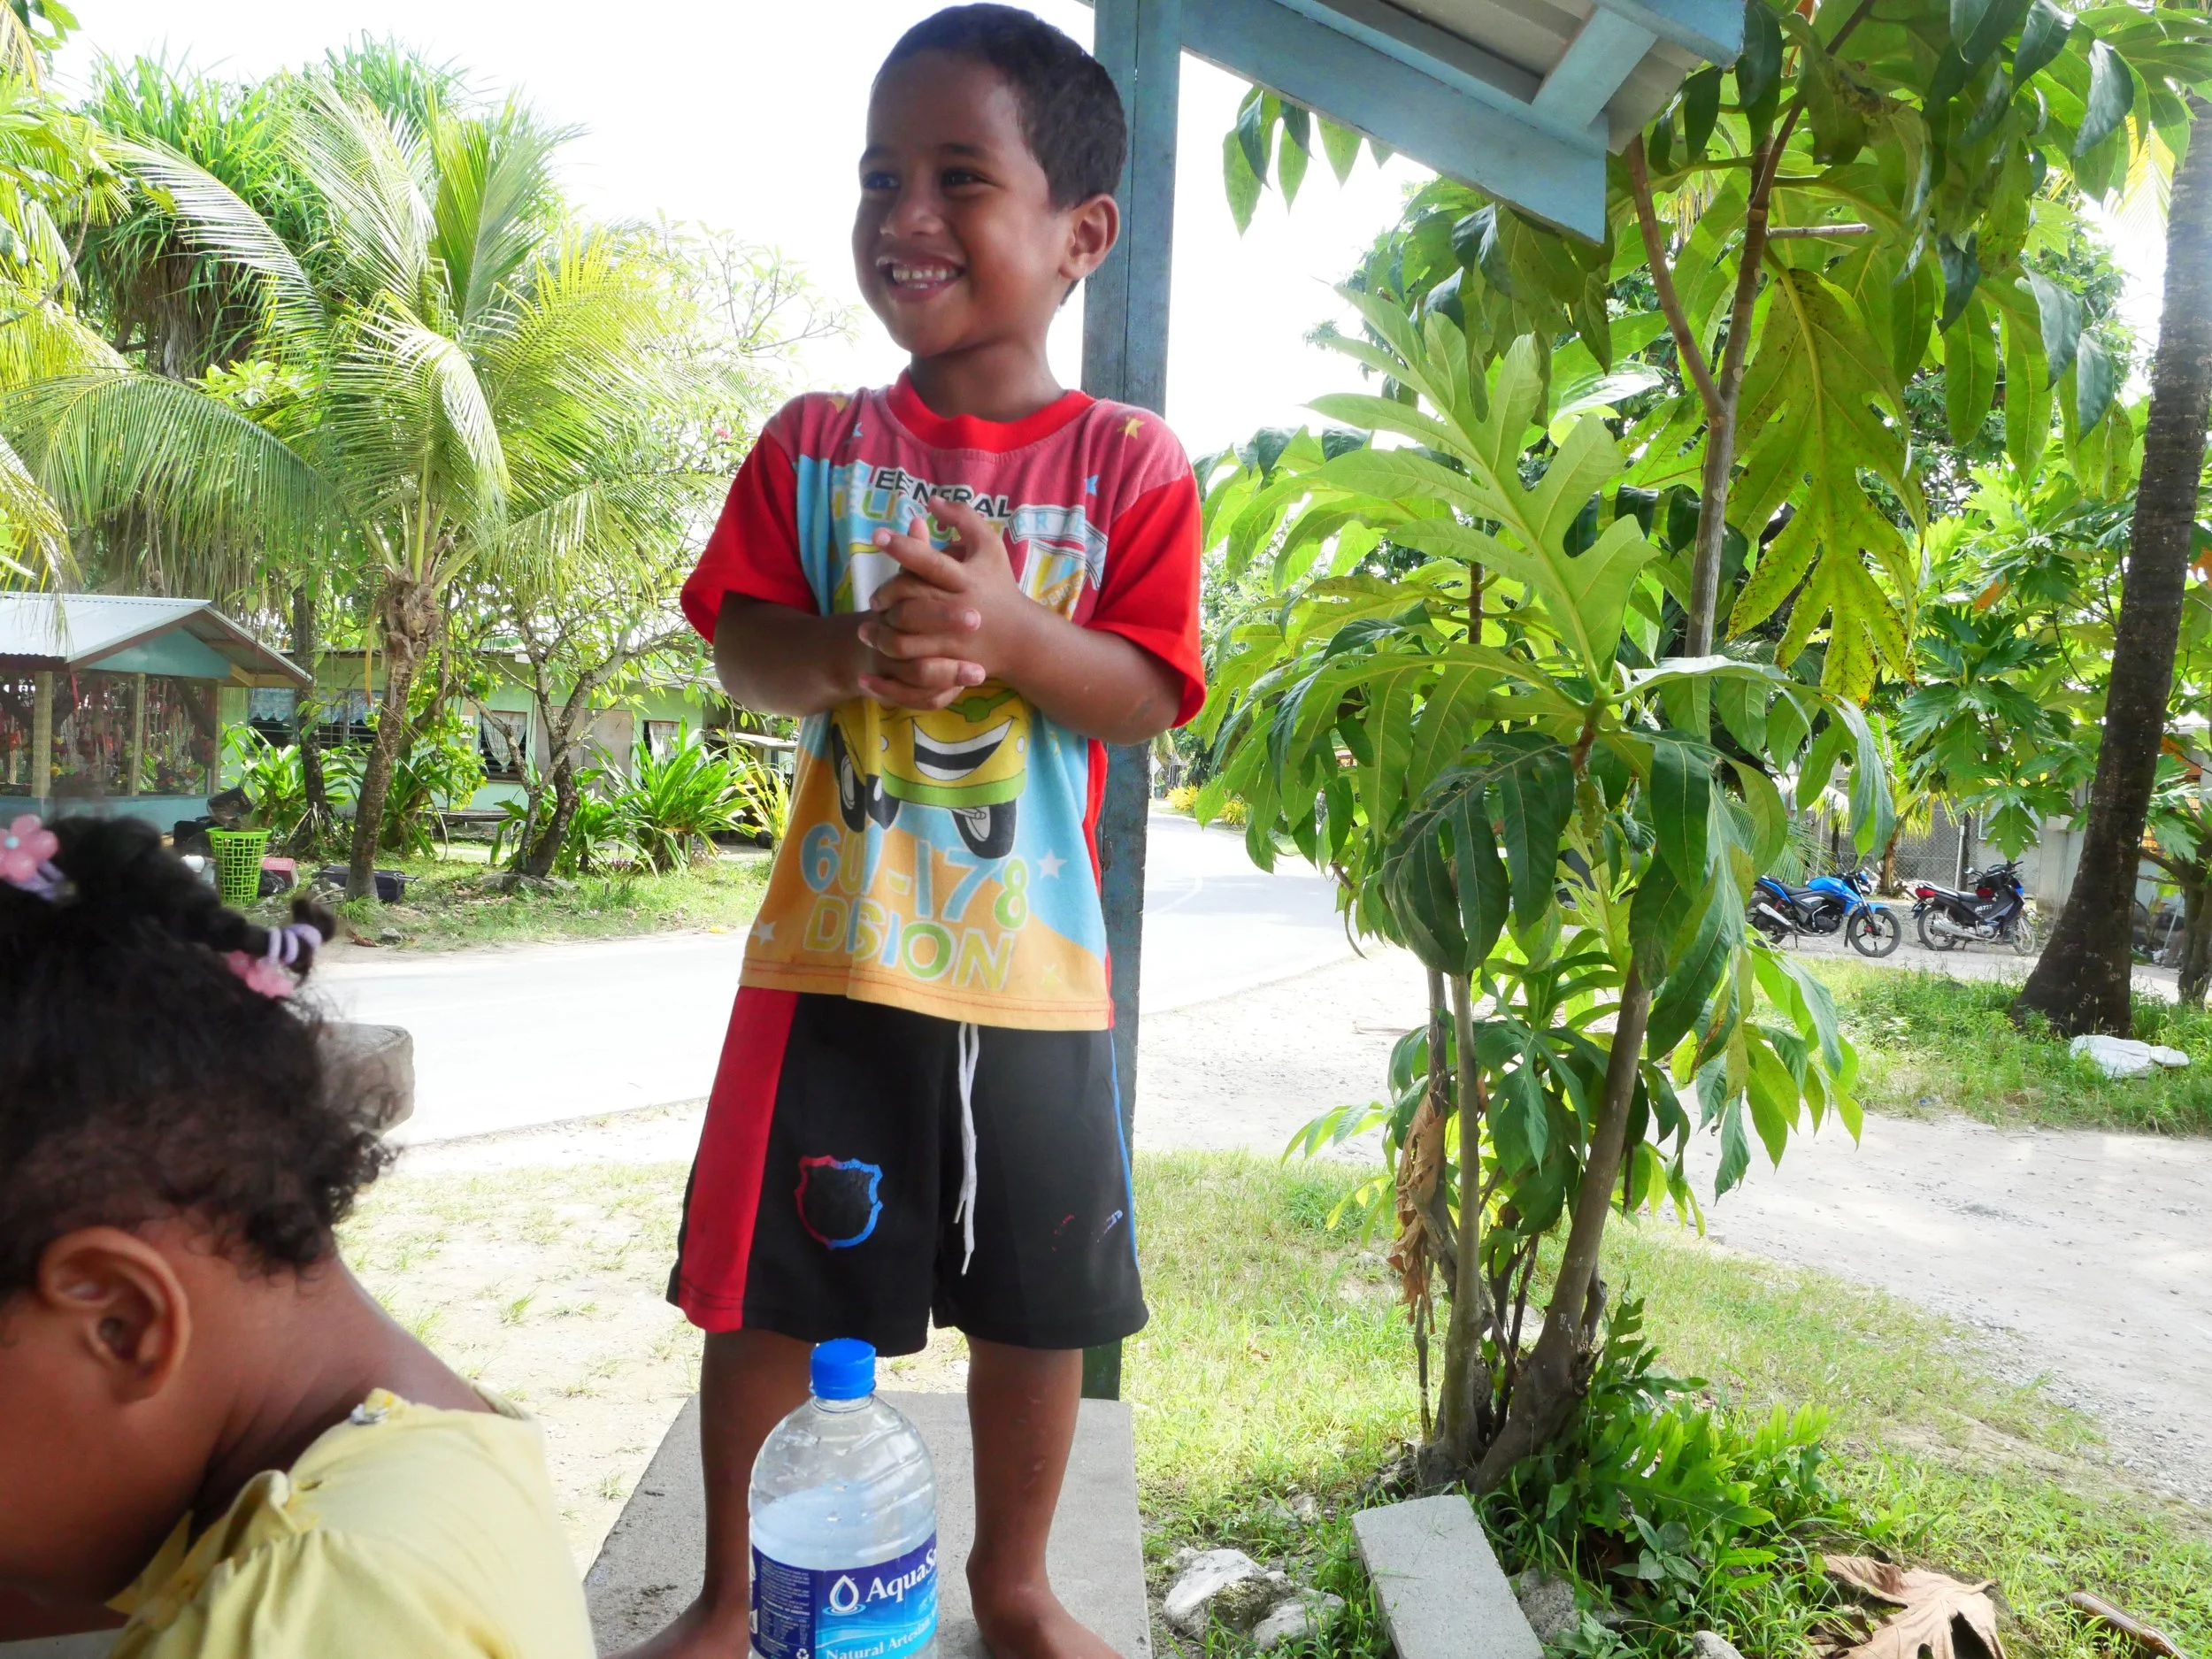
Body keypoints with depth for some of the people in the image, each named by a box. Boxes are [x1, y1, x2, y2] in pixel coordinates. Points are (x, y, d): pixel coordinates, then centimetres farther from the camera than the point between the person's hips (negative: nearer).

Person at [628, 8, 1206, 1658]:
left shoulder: (1129, 460, 0)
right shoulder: (815, 443, 5)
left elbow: (1149, 694, -6)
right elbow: (740, 640, 2)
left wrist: (1005, 630, -24)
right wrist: (846, 654, -20)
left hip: (1033, 971, 0)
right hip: (830, 957, 1)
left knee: (1036, 1300, 13)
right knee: (767, 1294, 11)